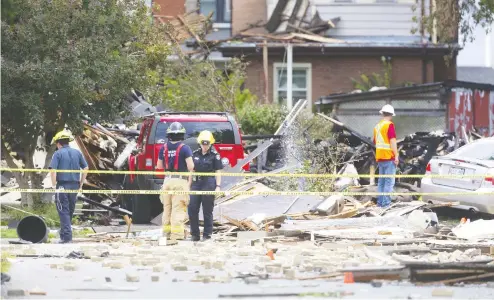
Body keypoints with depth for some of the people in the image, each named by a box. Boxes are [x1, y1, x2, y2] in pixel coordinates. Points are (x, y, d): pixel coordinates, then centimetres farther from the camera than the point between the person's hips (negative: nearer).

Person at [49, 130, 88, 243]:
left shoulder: (58, 153, -4)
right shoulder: (77, 153, 10)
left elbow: (53, 170, -15)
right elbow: (85, 168, 10)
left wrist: (54, 185, -9)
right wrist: (81, 184, 14)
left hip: (62, 185, -5)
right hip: (75, 185, 5)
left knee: (64, 211, -3)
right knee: (70, 211, 16)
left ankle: (66, 236, -11)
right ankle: (64, 233, 26)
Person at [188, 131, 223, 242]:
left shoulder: (214, 155, -2)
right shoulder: (195, 154, 11)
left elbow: (218, 172, -2)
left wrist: (218, 186, -10)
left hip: (209, 183, -4)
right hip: (196, 183, 5)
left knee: (207, 211, 0)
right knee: (192, 209, 1)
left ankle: (207, 235, 8)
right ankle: (195, 234, 11)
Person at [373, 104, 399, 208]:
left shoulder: (377, 126, 13)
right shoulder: (389, 125, -10)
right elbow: (392, 141, -16)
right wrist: (396, 155, -14)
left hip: (380, 157, 7)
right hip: (389, 157, -7)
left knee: (381, 181, 13)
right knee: (389, 181, -6)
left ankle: (380, 202, 14)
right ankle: (386, 202, -11)